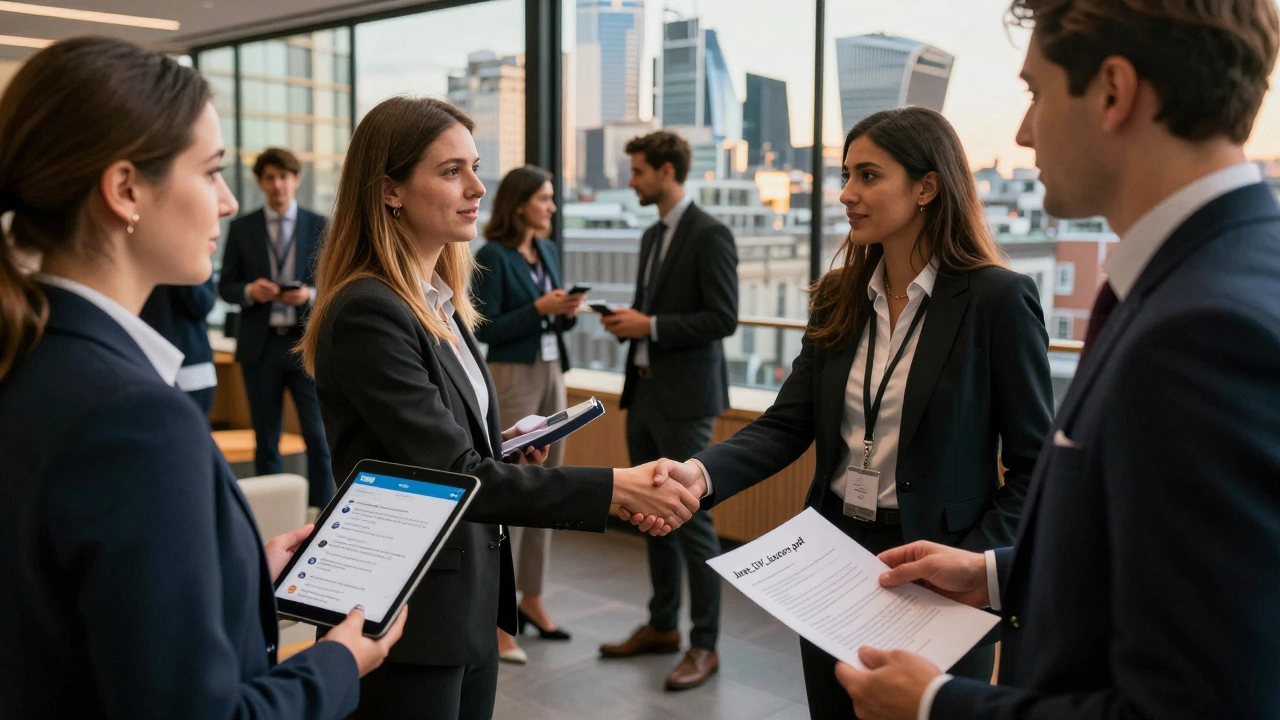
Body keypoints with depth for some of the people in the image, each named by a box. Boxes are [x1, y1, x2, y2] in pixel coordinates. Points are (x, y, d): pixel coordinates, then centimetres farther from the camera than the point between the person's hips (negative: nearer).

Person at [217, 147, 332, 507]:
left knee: (319, 437, -4)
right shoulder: (241, 228, 6)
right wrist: (249, 291, -14)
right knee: (266, 440, 9)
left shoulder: (319, 226, 4)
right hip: (261, 345, 1)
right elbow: (225, 286, 7)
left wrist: (311, 294, -16)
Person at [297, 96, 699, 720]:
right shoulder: (367, 312, -19)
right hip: (410, 620, -8)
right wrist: (614, 488, -26)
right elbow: (453, 477, -24)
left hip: (470, 608, 8)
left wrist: (505, 455, 2)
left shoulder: (442, 302, 8)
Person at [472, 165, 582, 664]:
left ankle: (531, 599, 22)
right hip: (512, 378, -8)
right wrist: (539, 308, -20)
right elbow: (485, 329, -14)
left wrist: (567, 312, -5)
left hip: (552, 374, 8)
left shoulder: (549, 251, 12)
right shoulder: (492, 256, -10)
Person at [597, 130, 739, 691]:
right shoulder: (652, 236, 16)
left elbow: (723, 319, -17)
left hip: (685, 398, -9)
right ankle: (662, 626, 27)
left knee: (692, 520, -4)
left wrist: (651, 326, -18)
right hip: (644, 393, 9)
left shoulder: (709, 235, -11)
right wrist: (628, 322, 3)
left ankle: (704, 646, 6)